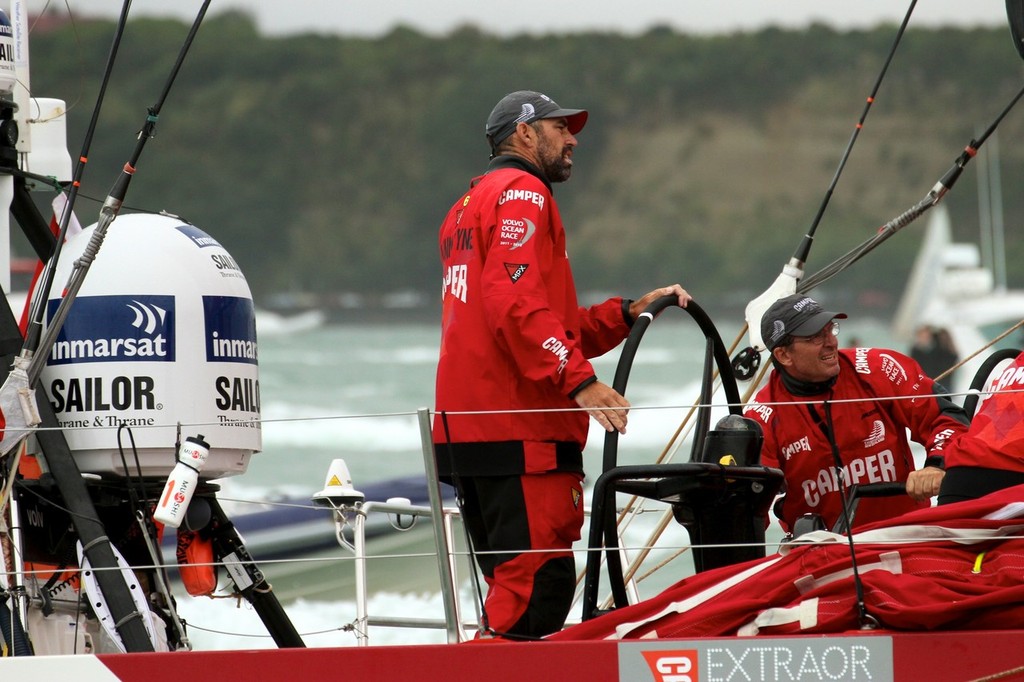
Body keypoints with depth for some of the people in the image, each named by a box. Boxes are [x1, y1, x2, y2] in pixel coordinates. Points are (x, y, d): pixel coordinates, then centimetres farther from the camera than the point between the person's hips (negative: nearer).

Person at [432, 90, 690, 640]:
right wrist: (579, 381, -24)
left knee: (513, 585, 13)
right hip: (518, 429, -10)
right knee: (538, 587, -16)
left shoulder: (468, 206, 28)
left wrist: (628, 313, 16)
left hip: (467, 427, 10)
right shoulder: (521, 193, -4)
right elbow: (517, 305, -20)